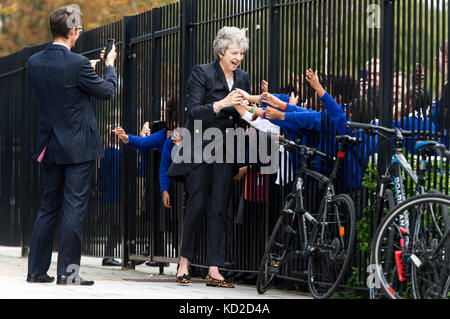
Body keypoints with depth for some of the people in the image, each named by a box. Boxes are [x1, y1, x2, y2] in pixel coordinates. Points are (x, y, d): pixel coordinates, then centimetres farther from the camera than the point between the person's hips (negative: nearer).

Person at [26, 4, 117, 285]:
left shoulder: (35, 62, 1)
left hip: (50, 147, 6)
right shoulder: (77, 64, -18)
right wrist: (110, 65, 13)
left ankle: (37, 269, 14)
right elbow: (108, 91, -5)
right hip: (78, 147, -6)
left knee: (49, 207, 13)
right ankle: (68, 271, -3)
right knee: (74, 209, -3)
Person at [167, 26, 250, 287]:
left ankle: (214, 271, -1)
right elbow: (193, 111, -15)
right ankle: (185, 261, 12)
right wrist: (222, 104, -28)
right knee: (197, 205, -4)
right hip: (199, 148, -4)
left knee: (219, 209, -1)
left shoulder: (243, 78, 10)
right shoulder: (202, 73, -6)